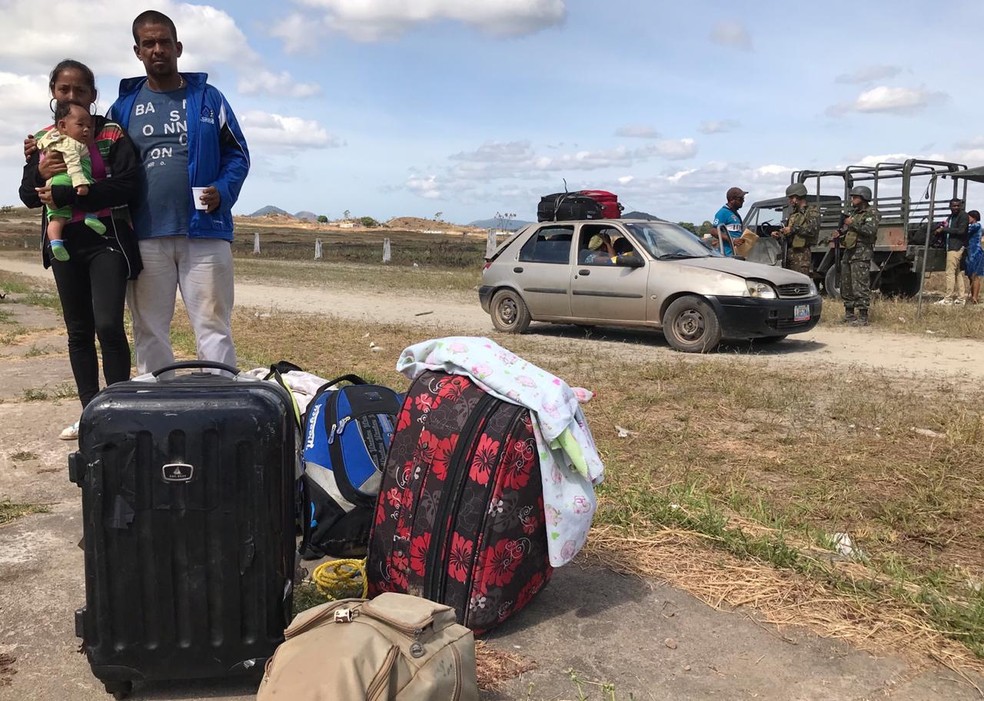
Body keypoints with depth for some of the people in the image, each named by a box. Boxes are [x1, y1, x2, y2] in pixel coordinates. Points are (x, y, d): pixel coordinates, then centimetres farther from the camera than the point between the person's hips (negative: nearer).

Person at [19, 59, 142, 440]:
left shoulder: (112, 134, -2)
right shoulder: (42, 140, 11)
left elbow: (127, 184, -15)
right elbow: (28, 196, 10)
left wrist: (64, 196, -19)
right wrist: (39, 173, -12)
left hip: (106, 239, -5)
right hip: (64, 242, 5)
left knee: (108, 326, -15)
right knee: (78, 331, 9)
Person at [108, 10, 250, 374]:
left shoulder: (207, 97, 8)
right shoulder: (124, 105, 12)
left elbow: (237, 153, 7)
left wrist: (223, 191, -11)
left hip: (205, 231, -2)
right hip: (145, 236, 2)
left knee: (213, 325, -1)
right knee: (149, 330, 8)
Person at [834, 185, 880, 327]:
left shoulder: (871, 213, -5)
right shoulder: (854, 213, 21)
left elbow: (870, 230, -20)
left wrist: (853, 224, -16)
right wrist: (839, 235, 9)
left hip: (861, 254, -9)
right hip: (848, 252, 9)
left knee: (860, 286, -12)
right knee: (846, 286, 11)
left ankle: (863, 317, -11)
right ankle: (849, 314, 20)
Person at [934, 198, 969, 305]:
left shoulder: (963, 216, -7)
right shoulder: (951, 217, 19)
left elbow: (961, 231, -18)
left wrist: (944, 229, -16)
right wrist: (941, 229, 1)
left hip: (956, 247, -10)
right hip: (951, 247, 10)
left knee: (950, 273, -12)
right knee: (958, 273, 12)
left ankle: (948, 299, -12)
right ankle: (960, 298, 17)